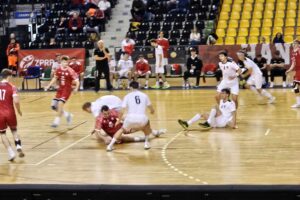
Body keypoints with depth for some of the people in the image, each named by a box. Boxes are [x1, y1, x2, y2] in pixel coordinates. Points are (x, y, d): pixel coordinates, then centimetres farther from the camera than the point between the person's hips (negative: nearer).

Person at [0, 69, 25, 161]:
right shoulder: (12, 87, -6)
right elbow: (16, 101, -16)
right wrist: (19, 111, 1)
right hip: (10, 112, -1)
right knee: (14, 130, 23)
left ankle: (11, 153, 2)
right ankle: (18, 147, 3)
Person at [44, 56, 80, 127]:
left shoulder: (70, 71, -15)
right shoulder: (58, 70, 1)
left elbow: (76, 81, -17)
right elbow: (55, 79, 16)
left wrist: (76, 88, -35)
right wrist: (48, 86, 9)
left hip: (67, 89, -6)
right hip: (60, 89, 6)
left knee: (60, 103, -21)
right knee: (53, 105, 2)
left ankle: (57, 121, -9)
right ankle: (67, 115, 21)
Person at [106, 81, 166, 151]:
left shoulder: (127, 96, 11)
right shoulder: (144, 95, 16)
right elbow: (151, 108, 29)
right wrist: (152, 111, 53)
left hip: (130, 118, 0)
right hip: (142, 118, 0)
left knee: (122, 129, 28)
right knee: (147, 124, 36)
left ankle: (110, 145, 16)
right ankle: (146, 143, 30)